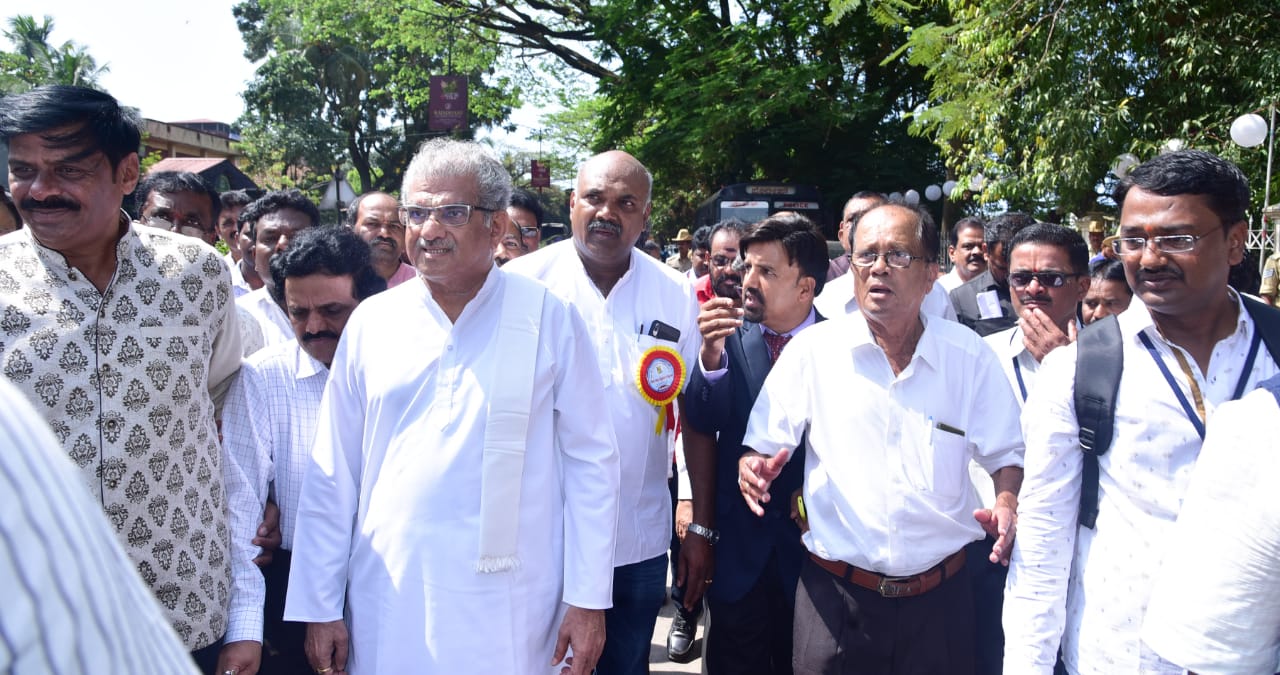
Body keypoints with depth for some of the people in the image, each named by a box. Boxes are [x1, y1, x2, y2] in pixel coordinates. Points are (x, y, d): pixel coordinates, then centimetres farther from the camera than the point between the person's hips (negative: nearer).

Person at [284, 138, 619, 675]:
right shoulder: (370, 322, 2)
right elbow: (333, 473, 5)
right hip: (387, 612, 2)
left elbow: (590, 461, -3)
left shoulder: (549, 319, -5)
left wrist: (588, 601, -4)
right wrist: (320, 608, 4)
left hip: (510, 614, -2)